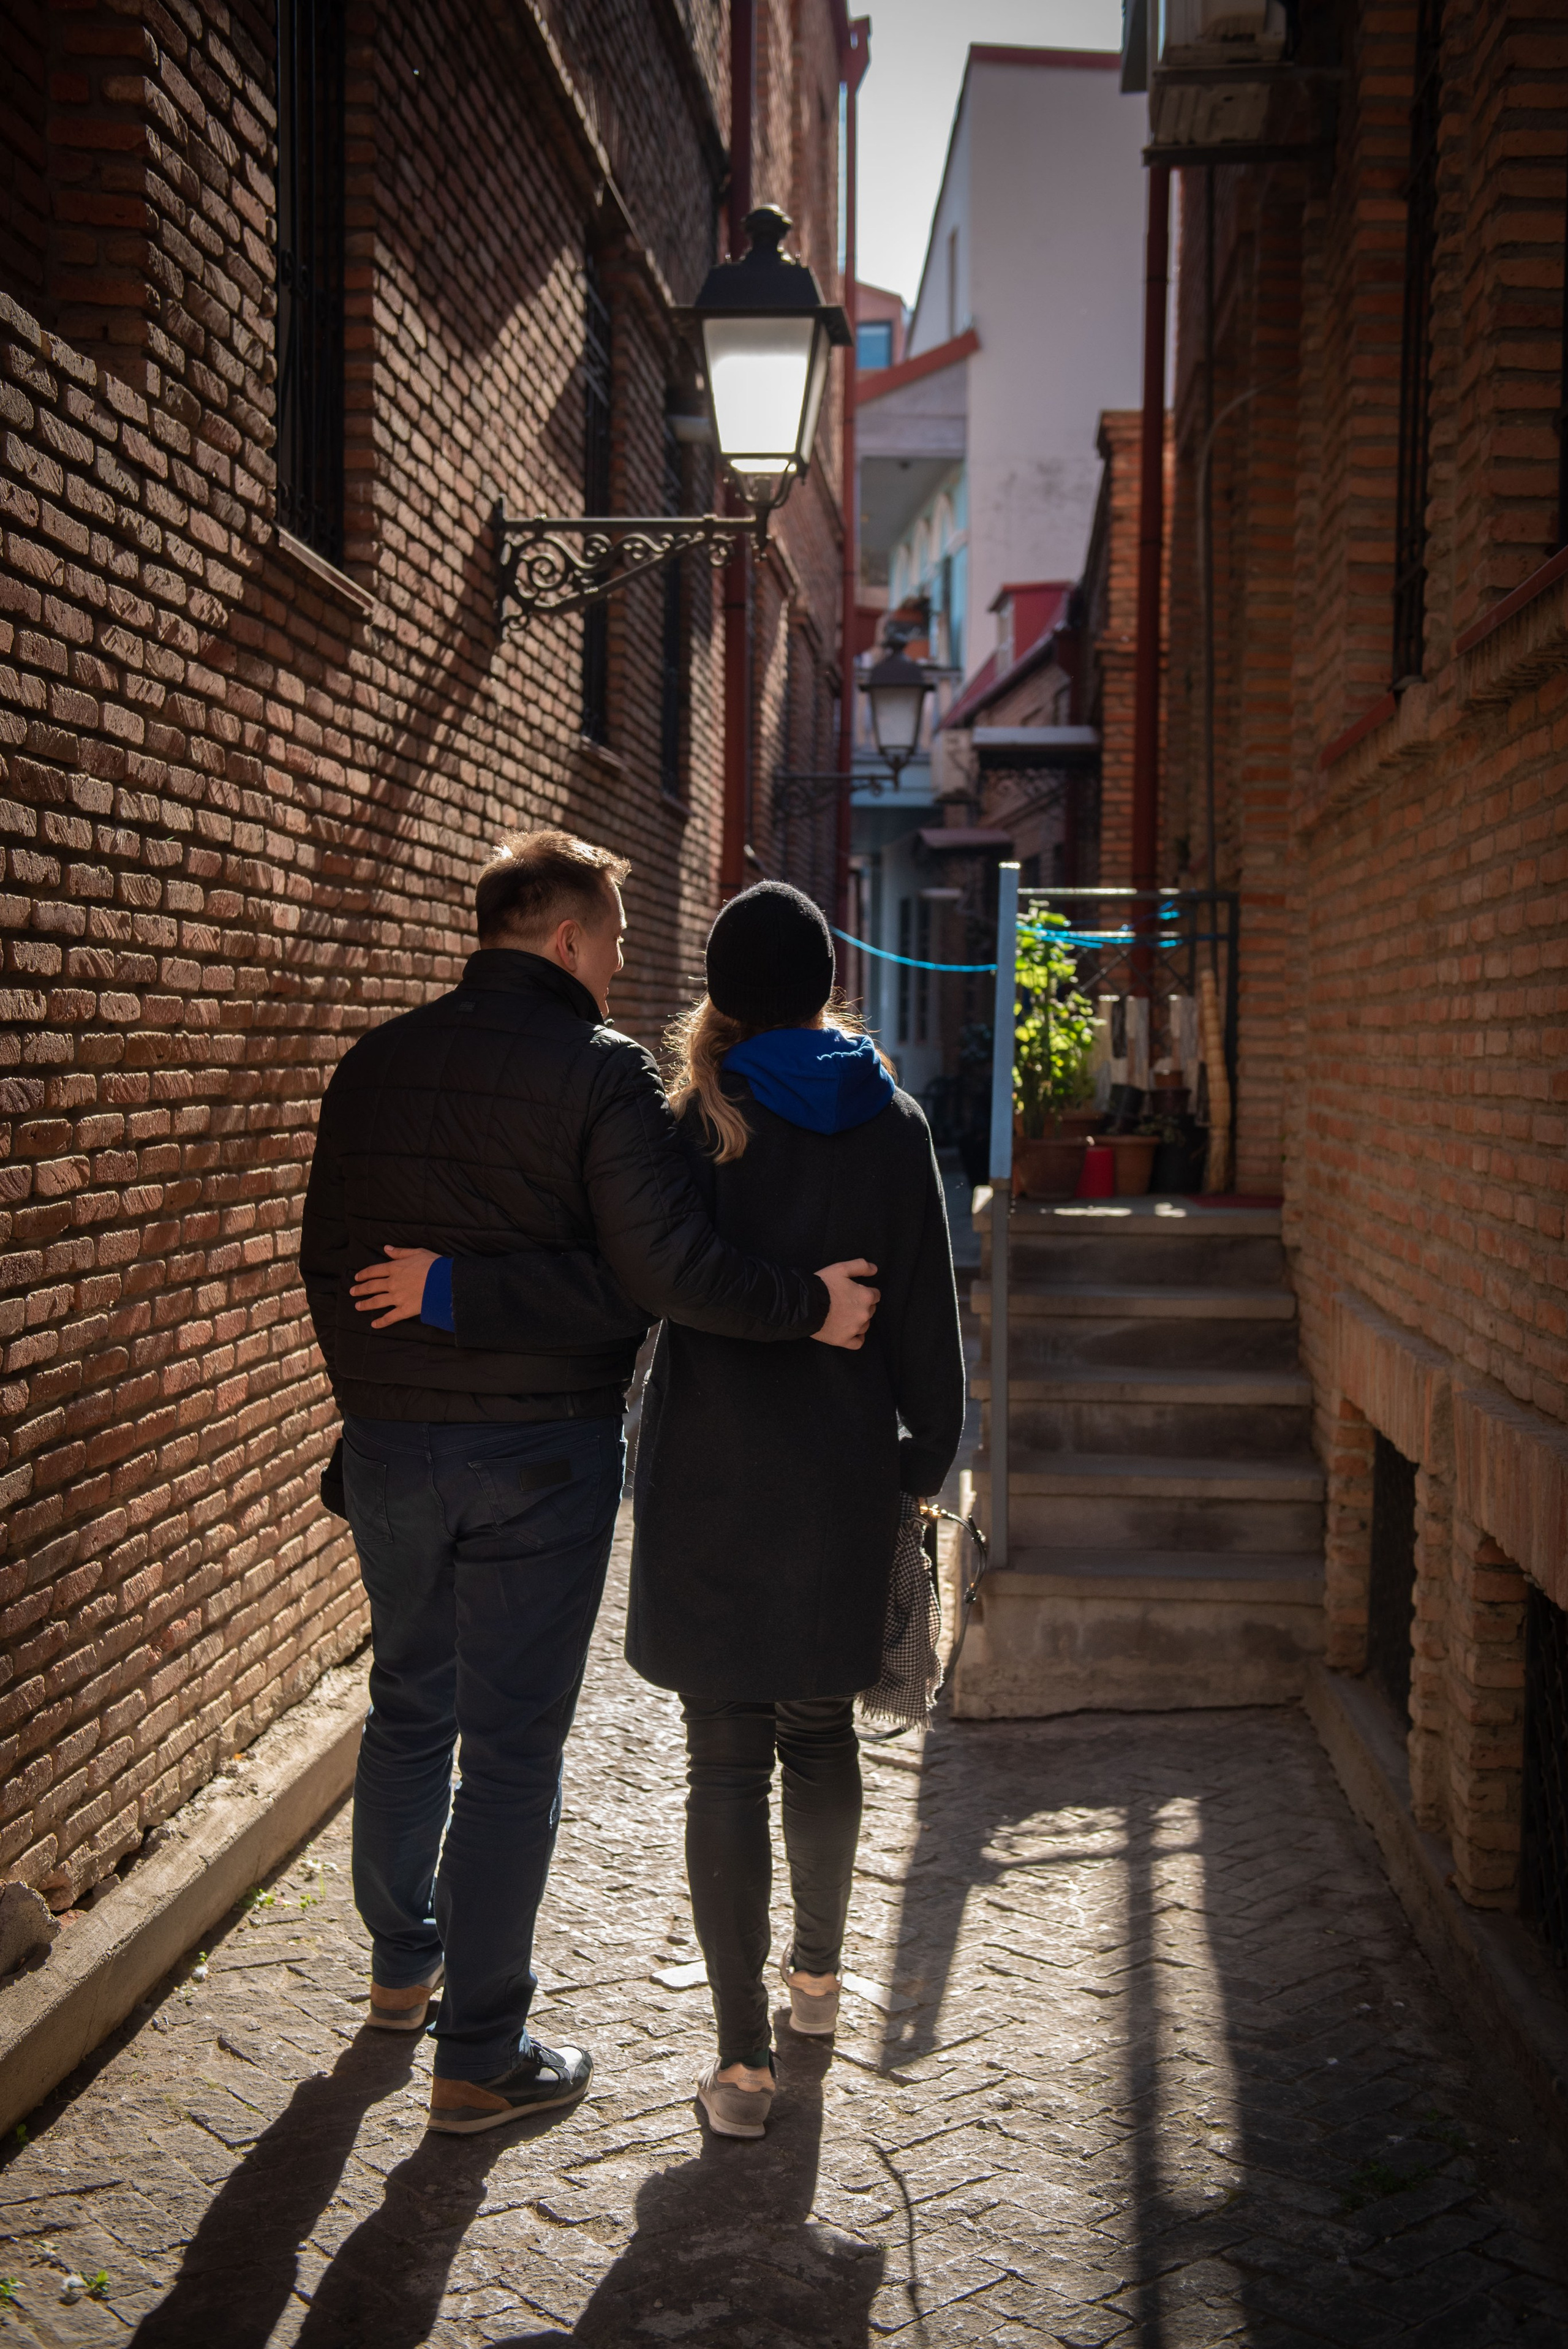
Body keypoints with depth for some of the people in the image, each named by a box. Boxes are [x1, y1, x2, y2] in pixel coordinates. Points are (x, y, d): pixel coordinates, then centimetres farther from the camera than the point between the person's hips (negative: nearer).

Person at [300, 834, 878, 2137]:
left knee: (410, 1710, 23)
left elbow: (327, 1258, 10)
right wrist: (811, 1307, -9)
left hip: (387, 1442, 6)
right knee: (513, 1752, 3)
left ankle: (403, 1967, 39)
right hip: (537, 1452, -6)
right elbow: (668, 1269, -22)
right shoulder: (602, 1071, -13)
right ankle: (481, 2057, 11)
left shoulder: (373, 1064, 5)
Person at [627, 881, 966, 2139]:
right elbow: (928, 1310, 4)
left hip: (713, 1481, -3)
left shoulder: (695, 1118, -9)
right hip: (844, 1481, 3)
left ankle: (745, 2059, 5)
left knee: (727, 1761, 3)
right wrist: (928, 1449, 14)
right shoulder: (892, 1120, 1)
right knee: (822, 1731, 21)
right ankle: (820, 1972, 38)